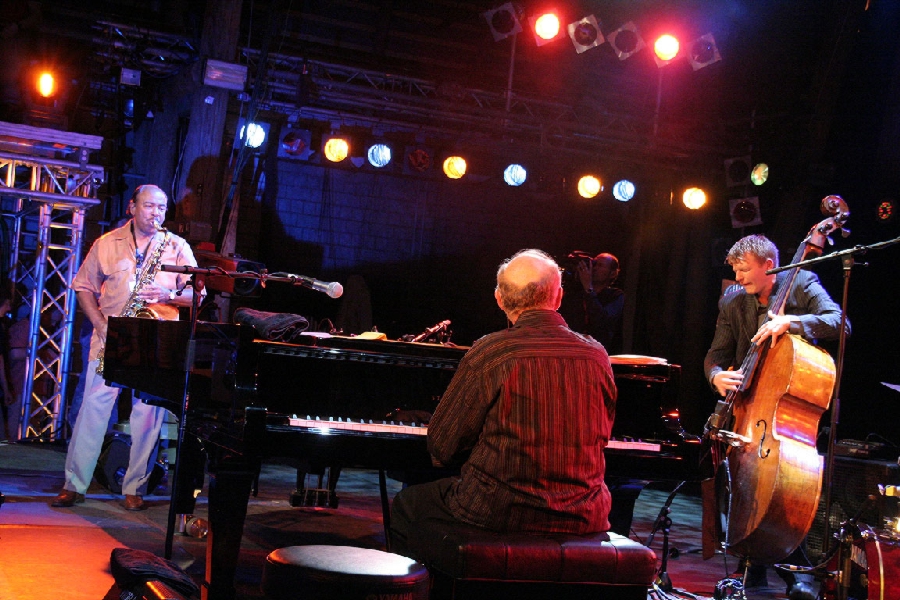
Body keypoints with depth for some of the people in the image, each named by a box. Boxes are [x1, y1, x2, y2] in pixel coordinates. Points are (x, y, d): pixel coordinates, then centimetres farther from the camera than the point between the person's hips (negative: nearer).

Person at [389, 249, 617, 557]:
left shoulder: (490, 352, -14)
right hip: (583, 519, 4)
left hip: (499, 513, -4)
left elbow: (442, 447, -8)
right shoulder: (597, 356, -1)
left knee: (405, 505, 21)